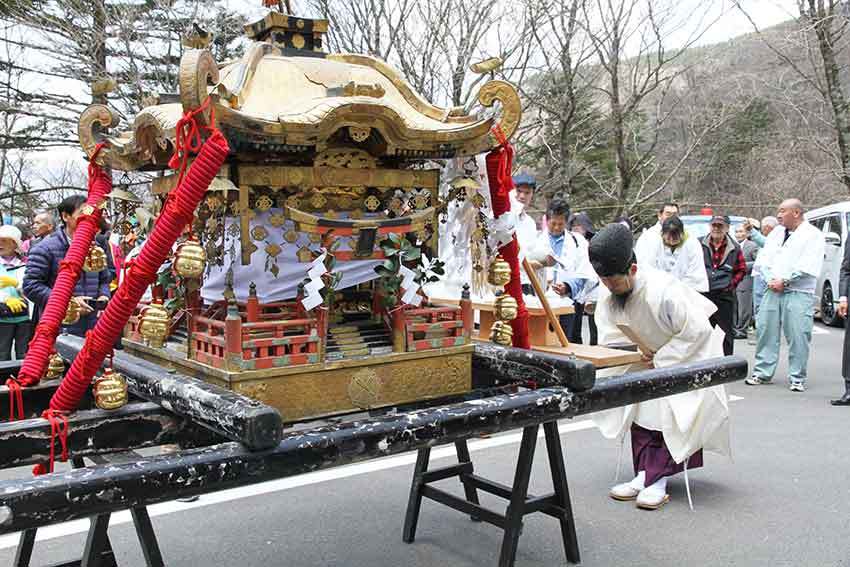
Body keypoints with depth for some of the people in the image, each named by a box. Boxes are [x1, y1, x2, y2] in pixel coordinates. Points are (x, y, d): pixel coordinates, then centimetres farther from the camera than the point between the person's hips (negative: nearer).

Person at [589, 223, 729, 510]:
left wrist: (661, 359, -26)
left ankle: (657, 479, -9)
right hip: (649, 353, 7)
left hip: (687, 354, -6)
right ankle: (646, 474, 3)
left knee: (671, 414, -16)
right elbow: (611, 335, -5)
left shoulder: (663, 291, -36)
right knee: (640, 410, -3)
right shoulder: (607, 291, -14)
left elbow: (696, 330, -30)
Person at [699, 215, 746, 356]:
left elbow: (742, 270, 10)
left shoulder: (734, 248, 2)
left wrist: (731, 284, 0)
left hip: (724, 295, 0)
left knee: (727, 331, 6)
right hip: (703, 293, 1)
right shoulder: (699, 244, 1)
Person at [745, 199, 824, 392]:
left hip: (799, 294, -5)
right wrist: (770, 280, -5)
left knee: (798, 336, -5)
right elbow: (763, 258, 11)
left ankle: (797, 378, 5)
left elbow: (808, 267, -13)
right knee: (765, 331, 5)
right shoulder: (776, 233, 17)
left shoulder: (813, 235, -2)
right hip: (772, 290, 6)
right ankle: (762, 373, 15)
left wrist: (784, 281, -14)